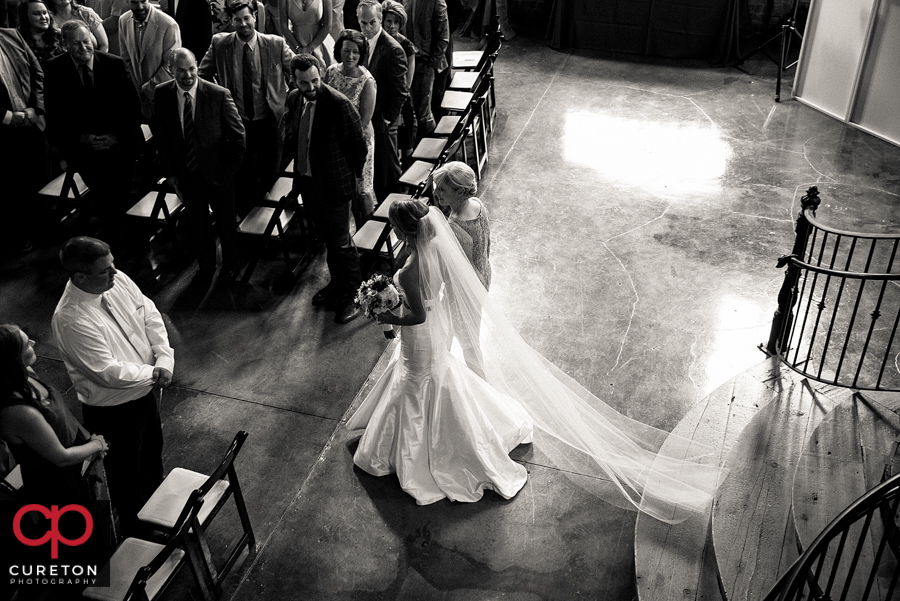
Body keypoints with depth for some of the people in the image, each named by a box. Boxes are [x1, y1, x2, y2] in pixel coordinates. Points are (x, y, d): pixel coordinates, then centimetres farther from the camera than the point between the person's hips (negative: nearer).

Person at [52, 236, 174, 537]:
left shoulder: (117, 281, -11)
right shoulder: (71, 320, -32)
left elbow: (150, 316, -3)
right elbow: (109, 372, -30)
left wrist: (164, 359, -18)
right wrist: (153, 374, -18)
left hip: (143, 391, 7)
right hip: (113, 410, -7)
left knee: (152, 455, 29)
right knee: (127, 474, 16)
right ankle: (137, 534, 41)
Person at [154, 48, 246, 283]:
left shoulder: (219, 95, -18)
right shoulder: (161, 95, -8)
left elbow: (237, 135, -9)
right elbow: (161, 136, 2)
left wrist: (230, 167, -8)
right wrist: (169, 171, 1)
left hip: (217, 171, -2)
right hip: (185, 173, 2)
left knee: (226, 222, 15)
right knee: (197, 223, 17)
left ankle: (230, 265, 39)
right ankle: (205, 265, 38)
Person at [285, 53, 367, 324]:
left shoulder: (339, 104, -22)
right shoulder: (293, 99, 0)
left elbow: (358, 143, -13)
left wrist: (354, 176, -3)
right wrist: (298, 165, 15)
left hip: (333, 185, -7)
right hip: (307, 181, 7)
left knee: (341, 242, 4)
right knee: (327, 238, 22)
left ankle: (352, 296, 21)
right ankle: (337, 284, 40)